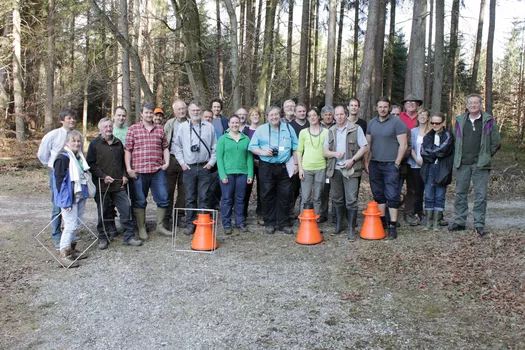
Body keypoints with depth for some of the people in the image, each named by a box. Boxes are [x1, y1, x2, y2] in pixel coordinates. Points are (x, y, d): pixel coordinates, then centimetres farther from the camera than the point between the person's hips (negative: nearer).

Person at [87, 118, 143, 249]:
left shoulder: (118, 143, 14)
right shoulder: (95, 144, 0)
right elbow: (90, 164, -4)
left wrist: (124, 175, 7)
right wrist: (103, 176, -13)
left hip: (119, 184, 3)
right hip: (102, 185, -3)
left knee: (126, 209, 0)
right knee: (103, 212, 5)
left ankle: (129, 237, 9)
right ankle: (103, 238, 19)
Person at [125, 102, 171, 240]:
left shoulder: (160, 129, 12)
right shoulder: (133, 129, 3)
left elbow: (165, 148, 16)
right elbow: (128, 150, 0)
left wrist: (166, 162, 2)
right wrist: (128, 168, -7)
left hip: (158, 170, 3)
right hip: (139, 171, -2)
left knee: (163, 199, 4)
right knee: (140, 201, 6)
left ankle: (159, 226, 21)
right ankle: (142, 229, 19)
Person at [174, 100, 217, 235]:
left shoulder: (209, 127, 5)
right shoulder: (182, 127, 4)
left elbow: (214, 147, 7)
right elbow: (177, 147, 7)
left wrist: (211, 162, 0)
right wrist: (182, 162, 0)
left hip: (204, 167, 0)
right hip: (188, 167, 0)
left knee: (204, 197, 3)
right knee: (190, 198, 6)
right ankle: (190, 224, 14)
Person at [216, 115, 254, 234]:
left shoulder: (246, 139, 9)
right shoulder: (223, 139, 4)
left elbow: (249, 157, 7)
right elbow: (219, 157, -1)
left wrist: (250, 174, 0)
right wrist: (222, 175, -10)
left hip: (242, 173, 2)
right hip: (227, 173, -2)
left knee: (240, 199, 8)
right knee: (227, 199, 2)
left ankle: (240, 223, 18)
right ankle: (226, 224, 11)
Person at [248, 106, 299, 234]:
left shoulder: (288, 128, 10)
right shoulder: (261, 129, 5)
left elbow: (295, 148, 12)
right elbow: (252, 147, 3)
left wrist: (295, 164, 8)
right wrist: (263, 152, -13)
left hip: (284, 167, 1)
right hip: (266, 167, -1)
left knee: (284, 196, 4)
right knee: (267, 196, 3)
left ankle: (284, 223, 15)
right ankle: (269, 223, 14)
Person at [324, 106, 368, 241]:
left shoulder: (356, 129, -1)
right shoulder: (331, 131, 12)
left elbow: (364, 147, -4)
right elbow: (325, 151, 11)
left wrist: (352, 160, -15)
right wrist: (334, 154, -10)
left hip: (350, 169, -4)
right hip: (335, 169, 4)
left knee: (351, 200, -7)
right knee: (337, 199, 11)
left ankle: (351, 229, 0)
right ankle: (338, 226, 23)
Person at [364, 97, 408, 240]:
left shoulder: (396, 122, -4)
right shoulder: (371, 123, 11)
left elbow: (403, 145, -7)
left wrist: (397, 163, -9)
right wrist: (366, 162, 9)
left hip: (390, 165, -5)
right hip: (374, 164, 5)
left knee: (392, 196, -5)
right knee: (378, 194, 12)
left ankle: (393, 226, -1)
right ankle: (381, 221, 23)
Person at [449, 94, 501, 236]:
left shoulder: (488, 121, 1)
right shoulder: (460, 120, 8)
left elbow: (496, 143, 6)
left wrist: (485, 156, 7)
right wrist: (460, 156, 12)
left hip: (480, 165, -2)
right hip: (462, 164, 3)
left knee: (481, 195, -3)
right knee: (460, 194, 7)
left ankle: (479, 224, 4)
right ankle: (459, 222, 16)